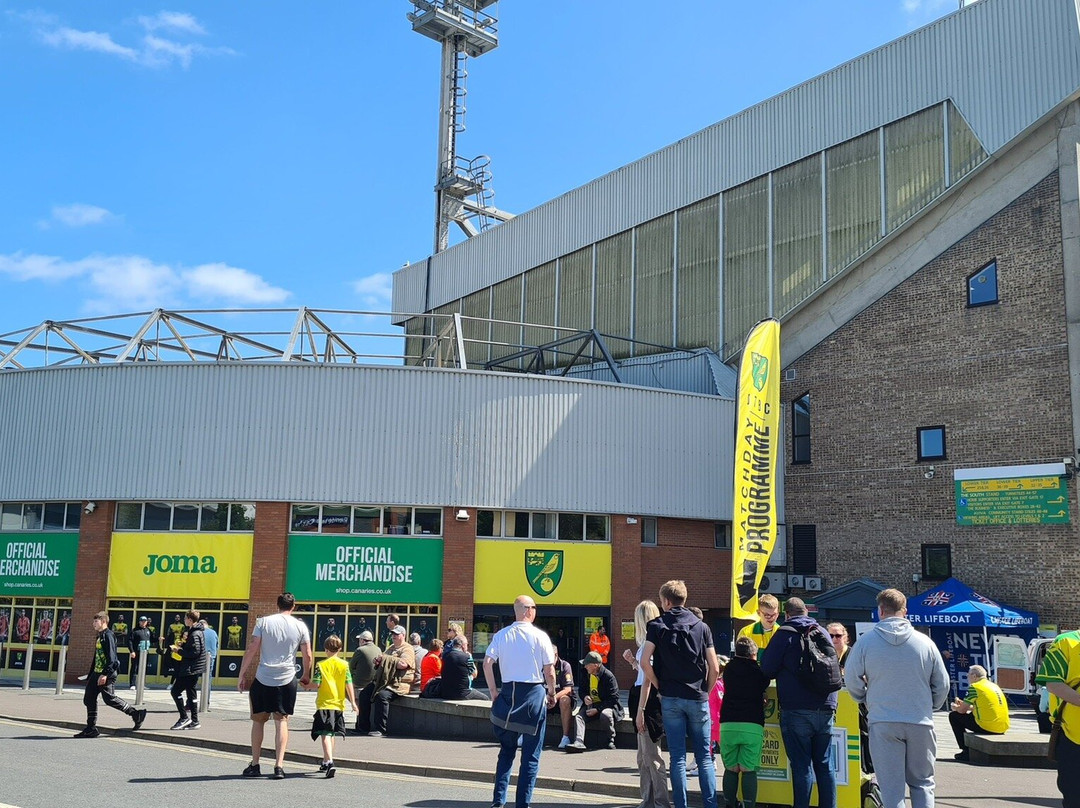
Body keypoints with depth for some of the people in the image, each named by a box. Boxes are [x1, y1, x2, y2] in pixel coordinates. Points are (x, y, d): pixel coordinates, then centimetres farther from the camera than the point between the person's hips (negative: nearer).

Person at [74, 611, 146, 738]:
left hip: (107, 674, -10)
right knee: (88, 698, 6)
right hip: (97, 673, 10)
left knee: (109, 698, -12)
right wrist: (90, 677, 24)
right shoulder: (99, 637, 20)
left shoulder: (108, 636, -11)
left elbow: (111, 657, -20)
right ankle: (91, 729, 11)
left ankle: (136, 714, -1)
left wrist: (105, 674, -26)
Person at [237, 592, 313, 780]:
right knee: (281, 721, 5)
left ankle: (255, 765, 18)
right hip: (287, 680, 0)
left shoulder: (264, 622, 0)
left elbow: (251, 650, -4)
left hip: (262, 679, 0)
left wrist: (242, 676, 2)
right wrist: (306, 676, 20)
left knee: (258, 720, 13)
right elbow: (307, 656, 4)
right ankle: (278, 766, -4)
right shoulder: (300, 626, 2)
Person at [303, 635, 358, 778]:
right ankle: (326, 762, 32)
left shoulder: (321, 665, -6)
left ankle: (329, 762, -27)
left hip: (324, 704, -4)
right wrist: (353, 702, 3)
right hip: (339, 705, 4)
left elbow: (316, 684, -11)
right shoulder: (344, 665, 2)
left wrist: (307, 687, 10)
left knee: (325, 734, -10)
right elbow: (349, 684, 0)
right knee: (331, 734, 19)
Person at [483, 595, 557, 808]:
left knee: (506, 750, 17)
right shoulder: (540, 636, -7)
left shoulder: (501, 635, 2)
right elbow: (549, 672, -6)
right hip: (534, 694, -3)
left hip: (508, 693, 3)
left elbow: (487, 663, -6)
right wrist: (552, 694, 8)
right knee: (531, 755, 6)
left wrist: (493, 691, 3)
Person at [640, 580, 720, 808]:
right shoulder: (701, 627, 4)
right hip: (698, 699, 1)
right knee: (704, 756, 7)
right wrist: (705, 691, 10)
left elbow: (645, 661, -11)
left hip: (671, 698, -1)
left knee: (677, 757, 3)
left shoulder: (657, 626, 0)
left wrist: (659, 686, 0)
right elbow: (714, 668, -1)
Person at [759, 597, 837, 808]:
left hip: (797, 710, -5)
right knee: (824, 765, 11)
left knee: (802, 766, -2)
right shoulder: (822, 632, 13)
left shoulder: (785, 633, -4)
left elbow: (768, 669, -4)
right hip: (825, 709, 5)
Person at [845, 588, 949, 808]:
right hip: (921, 722, 1)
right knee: (922, 782, 15)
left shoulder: (866, 641, -5)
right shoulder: (924, 642, 0)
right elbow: (942, 684, 5)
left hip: (883, 723, -1)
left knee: (891, 786, 5)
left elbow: (851, 679, -2)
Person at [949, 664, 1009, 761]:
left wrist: (955, 707, 20)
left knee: (954, 716, 7)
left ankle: (967, 752, 4)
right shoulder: (994, 686, 17)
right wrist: (962, 704, 30)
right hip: (1003, 729, 8)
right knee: (972, 715, 33)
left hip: (987, 727, -8)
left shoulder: (974, 687, -6)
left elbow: (962, 710, -2)